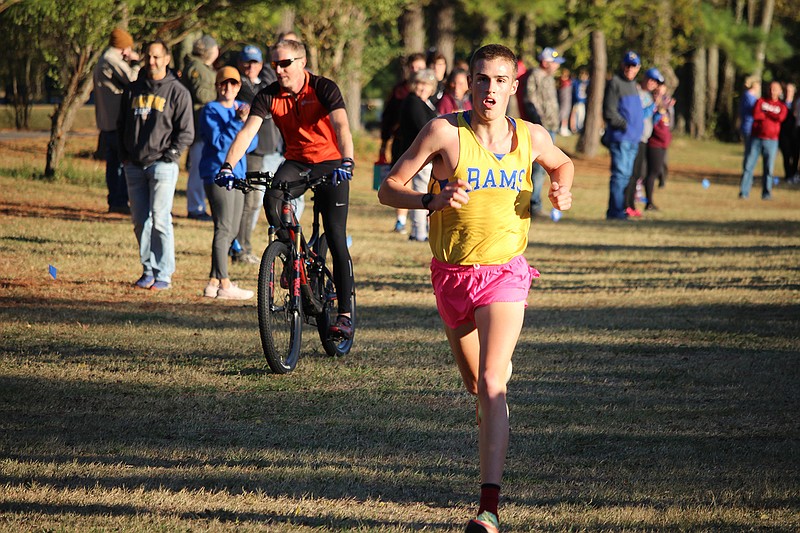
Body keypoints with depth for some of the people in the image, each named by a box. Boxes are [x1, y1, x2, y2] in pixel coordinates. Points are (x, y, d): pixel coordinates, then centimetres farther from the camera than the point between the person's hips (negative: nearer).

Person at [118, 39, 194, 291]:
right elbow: (121, 125, 21)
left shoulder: (178, 92, 0)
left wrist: (170, 154, -9)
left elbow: (186, 132, -1)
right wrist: (124, 154, 11)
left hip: (162, 164, -5)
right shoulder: (133, 90, 14)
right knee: (140, 221, 5)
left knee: (160, 220, -9)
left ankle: (164, 274, -6)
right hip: (134, 165, 5)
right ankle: (148, 270, 13)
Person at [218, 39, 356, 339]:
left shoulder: (324, 89, -18)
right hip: (296, 162, 3)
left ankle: (345, 313, -7)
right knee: (272, 198, -30)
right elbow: (248, 131, -18)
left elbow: (342, 126, -31)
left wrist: (346, 163, -49)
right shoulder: (269, 96, -8)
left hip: (330, 163, -3)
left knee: (335, 237, -11)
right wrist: (228, 165, -34)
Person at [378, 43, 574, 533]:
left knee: (491, 383, -19)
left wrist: (563, 189, 0)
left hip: (505, 272, -1)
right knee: (476, 384, 18)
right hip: (453, 273, 1)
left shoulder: (532, 138, -2)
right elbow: (389, 189, -7)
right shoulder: (445, 132, -10)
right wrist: (433, 201, -25)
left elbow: (563, 163, 23)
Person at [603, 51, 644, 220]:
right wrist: (625, 125, -15)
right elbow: (609, 112, -14)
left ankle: (617, 210, 15)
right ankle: (615, 211, -12)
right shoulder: (615, 83, -7)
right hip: (620, 137, -9)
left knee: (626, 175, 10)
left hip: (633, 139, 9)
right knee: (620, 174, -12)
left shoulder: (633, 84, 20)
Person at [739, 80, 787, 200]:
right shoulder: (760, 101, 11)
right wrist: (772, 115, -4)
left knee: (769, 168, -1)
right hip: (756, 139, 0)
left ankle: (766, 193, 7)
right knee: (749, 165, -5)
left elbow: (781, 117, -10)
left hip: (771, 141, 0)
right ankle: (744, 192, -4)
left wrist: (764, 113, -4)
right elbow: (755, 115, -7)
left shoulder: (781, 106, 12)